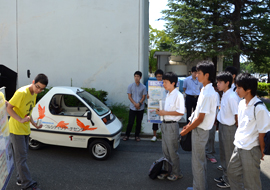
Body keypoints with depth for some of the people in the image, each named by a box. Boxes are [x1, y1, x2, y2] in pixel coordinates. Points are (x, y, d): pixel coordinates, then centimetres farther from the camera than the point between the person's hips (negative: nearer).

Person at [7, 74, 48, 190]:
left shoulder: (34, 94, 6)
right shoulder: (22, 93, -21)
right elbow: (9, 108, -19)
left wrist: (33, 123, 12)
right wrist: (21, 120, -29)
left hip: (25, 129, 8)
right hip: (16, 130, -8)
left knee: (22, 156, 18)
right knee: (21, 157, -2)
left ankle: (21, 180, 30)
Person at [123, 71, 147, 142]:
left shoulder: (143, 87, 0)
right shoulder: (130, 86, 0)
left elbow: (143, 97, 0)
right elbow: (129, 96, -2)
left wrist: (139, 103, -16)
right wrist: (135, 104, -14)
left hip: (141, 108, 1)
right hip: (132, 107, -1)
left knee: (139, 122, 8)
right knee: (130, 122, 1)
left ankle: (137, 136, 22)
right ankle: (127, 135, 16)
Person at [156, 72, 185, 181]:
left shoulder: (178, 95, -15)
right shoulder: (167, 95, 12)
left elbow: (181, 112, -21)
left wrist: (165, 113, -20)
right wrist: (160, 111, 2)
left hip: (172, 125, -8)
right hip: (164, 124, 8)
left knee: (172, 151, 2)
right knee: (165, 150, 15)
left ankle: (177, 173, 18)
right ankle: (167, 171, 28)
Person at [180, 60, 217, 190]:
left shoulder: (207, 93, -24)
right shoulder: (206, 90, 6)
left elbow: (200, 118, -23)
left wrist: (187, 130, -13)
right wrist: (189, 124, 15)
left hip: (200, 131, -10)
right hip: (199, 129, 10)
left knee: (197, 161, 4)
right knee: (201, 159, 21)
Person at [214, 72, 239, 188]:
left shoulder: (232, 97, -22)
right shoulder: (224, 95, 5)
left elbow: (237, 115, -21)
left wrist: (235, 128, -11)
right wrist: (220, 125, 12)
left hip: (229, 128, -9)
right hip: (222, 126, 9)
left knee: (229, 156, 6)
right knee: (223, 154, 20)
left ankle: (229, 181, 22)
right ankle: (225, 176, 37)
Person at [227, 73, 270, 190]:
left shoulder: (259, 108, -22)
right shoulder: (242, 103, 2)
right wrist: (237, 139, 12)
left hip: (251, 150, -8)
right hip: (238, 146, 8)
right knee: (232, 171, 21)